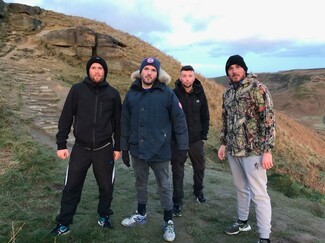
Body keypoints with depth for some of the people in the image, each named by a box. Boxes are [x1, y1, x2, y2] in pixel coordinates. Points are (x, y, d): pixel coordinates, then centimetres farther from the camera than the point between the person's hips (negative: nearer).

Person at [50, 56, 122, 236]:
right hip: (80, 148, 0)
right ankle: (63, 223, 23)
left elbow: (118, 122, 5)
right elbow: (65, 118, 0)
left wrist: (118, 147, 4)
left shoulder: (113, 93, 1)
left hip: (104, 149, 1)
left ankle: (104, 216, 33)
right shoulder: (77, 90, -1)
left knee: (106, 186, 11)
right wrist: (61, 144, -4)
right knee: (71, 187, 7)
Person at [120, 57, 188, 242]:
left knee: (165, 187, 9)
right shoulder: (131, 94, 3)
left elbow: (179, 120, -7)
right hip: (137, 150, 4)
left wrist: (183, 147, -9)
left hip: (160, 151, -3)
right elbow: (125, 123, 7)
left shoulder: (167, 93, -8)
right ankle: (141, 215, 40)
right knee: (141, 184, 20)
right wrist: (124, 147, 9)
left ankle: (169, 222, 26)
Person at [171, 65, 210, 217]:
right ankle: (177, 202, 17)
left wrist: (204, 134, 2)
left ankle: (198, 191, 42)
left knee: (199, 167, 17)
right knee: (178, 171, 4)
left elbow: (205, 116, 7)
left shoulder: (200, 94, 0)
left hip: (196, 139, 3)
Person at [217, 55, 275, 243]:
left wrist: (267, 150, -18)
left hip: (253, 150, -6)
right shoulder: (228, 93, 11)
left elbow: (269, 120, -14)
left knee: (258, 193, -2)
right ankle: (243, 221, 37)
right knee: (241, 188, 19)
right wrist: (223, 143, 15)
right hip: (233, 150, 7)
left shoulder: (257, 88, -10)